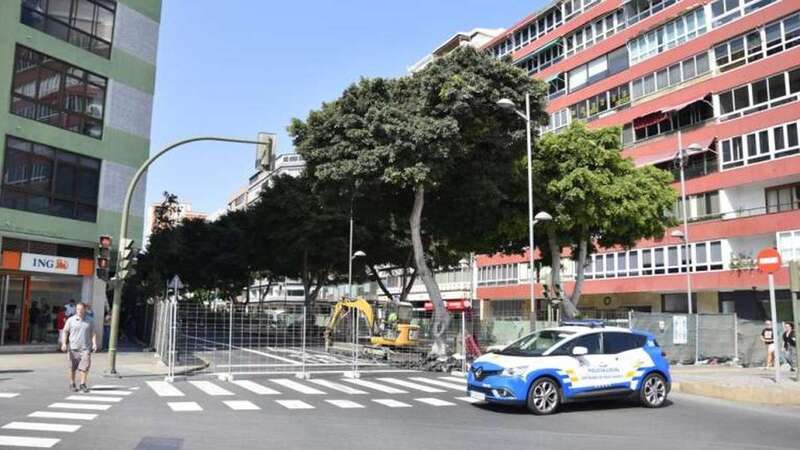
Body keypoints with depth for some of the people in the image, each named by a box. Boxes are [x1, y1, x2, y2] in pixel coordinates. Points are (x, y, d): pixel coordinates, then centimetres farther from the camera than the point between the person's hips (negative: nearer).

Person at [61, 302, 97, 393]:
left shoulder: (89, 321, 8)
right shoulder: (71, 320, 4)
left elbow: (93, 333, 10)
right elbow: (65, 332, 4)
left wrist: (94, 343, -3)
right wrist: (64, 343, -8)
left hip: (85, 348, 0)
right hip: (73, 347, 0)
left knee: (85, 366, -10)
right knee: (72, 368, 8)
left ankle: (83, 384, 0)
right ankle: (72, 384, 23)